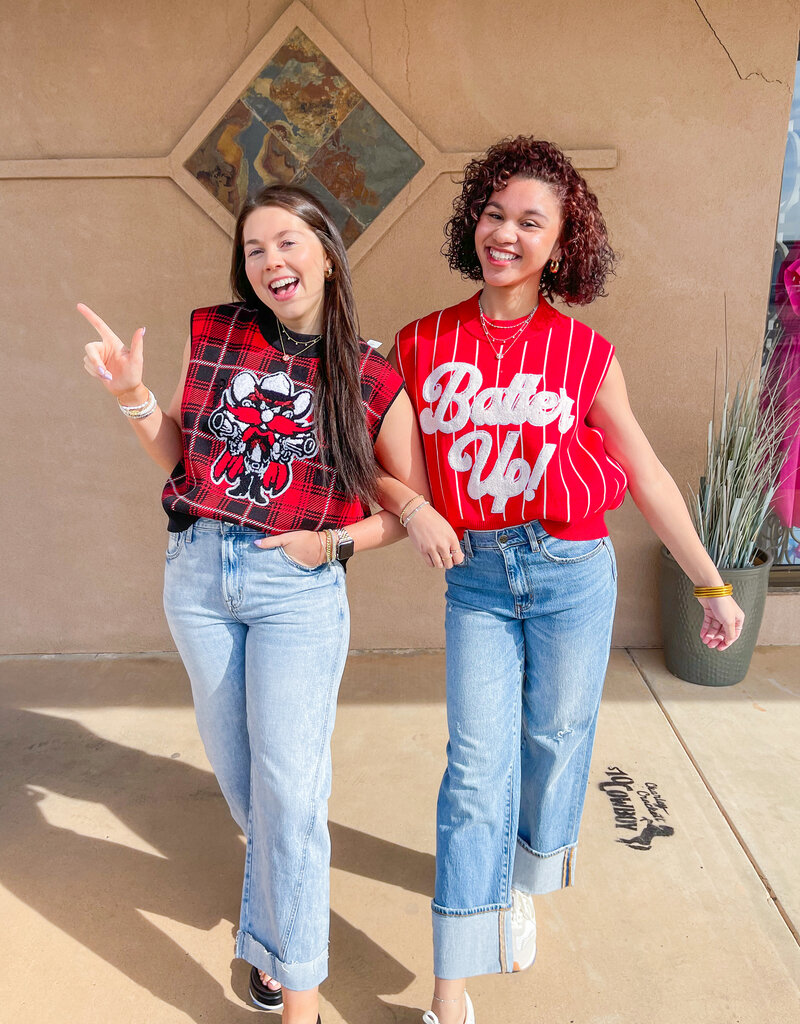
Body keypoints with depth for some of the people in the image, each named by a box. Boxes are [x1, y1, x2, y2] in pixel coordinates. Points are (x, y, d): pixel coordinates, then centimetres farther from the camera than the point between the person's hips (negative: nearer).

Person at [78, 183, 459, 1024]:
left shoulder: (372, 380, -5)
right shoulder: (211, 335, 4)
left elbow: (415, 503, 2)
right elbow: (184, 460, 9)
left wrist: (336, 542, -10)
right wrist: (134, 397, -5)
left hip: (299, 586, -3)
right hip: (197, 574, 4)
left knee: (287, 788, -4)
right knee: (234, 765, 18)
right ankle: (277, 916, 49)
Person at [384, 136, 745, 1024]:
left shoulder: (586, 355, -3)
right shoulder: (421, 344, 1)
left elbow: (647, 475, 4)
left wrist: (712, 586, 9)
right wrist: (413, 507, -11)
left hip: (571, 574, 0)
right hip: (475, 579, 0)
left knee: (554, 743, 13)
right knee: (477, 767, 0)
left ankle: (526, 884, 45)